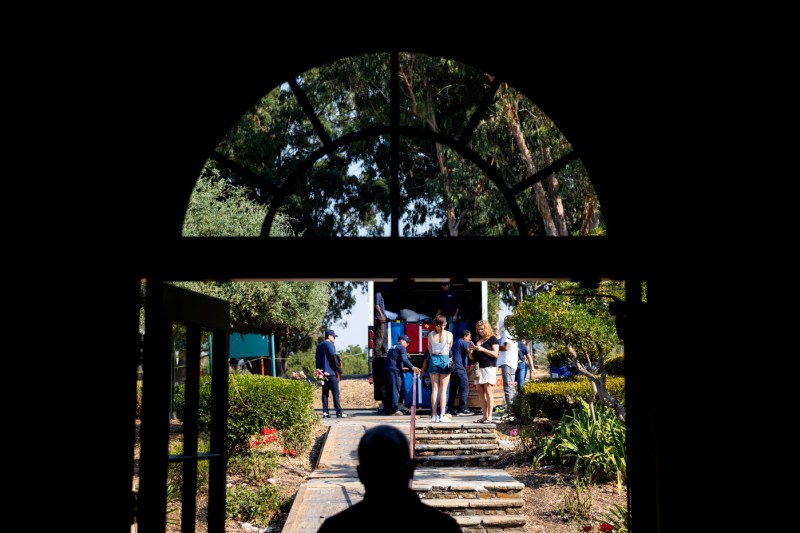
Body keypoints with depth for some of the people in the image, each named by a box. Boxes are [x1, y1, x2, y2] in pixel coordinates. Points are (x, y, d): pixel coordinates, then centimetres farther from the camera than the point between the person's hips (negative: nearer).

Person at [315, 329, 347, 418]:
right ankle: (339, 412, -8)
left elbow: (317, 360, 21)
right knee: (335, 392, -6)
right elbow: (333, 358, -14)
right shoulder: (330, 345, -9)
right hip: (331, 373, -8)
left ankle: (325, 412, 4)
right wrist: (339, 370, -8)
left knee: (325, 393, 8)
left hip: (322, 373, 8)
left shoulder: (319, 346, 17)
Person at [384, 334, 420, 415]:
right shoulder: (401, 347, -1)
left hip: (386, 370, 9)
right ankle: (394, 410, -11)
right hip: (394, 370, -9)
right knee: (395, 390, -8)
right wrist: (412, 367, -21)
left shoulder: (392, 348, 27)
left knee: (389, 391, 11)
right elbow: (404, 359, -16)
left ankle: (386, 410, 11)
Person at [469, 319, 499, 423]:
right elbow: (473, 357, 24)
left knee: (488, 392, -10)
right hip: (478, 368, 6)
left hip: (489, 368, -6)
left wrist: (482, 349, -16)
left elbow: (495, 354, -8)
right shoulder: (477, 341, 19)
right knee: (480, 392, 1)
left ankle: (489, 417, -9)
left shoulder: (492, 339, 3)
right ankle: (485, 416, 5)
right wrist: (470, 352, 2)